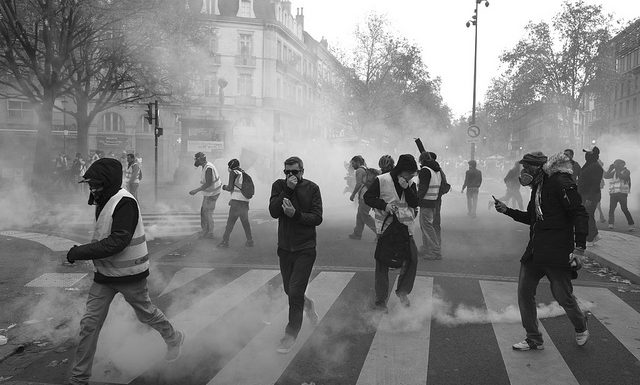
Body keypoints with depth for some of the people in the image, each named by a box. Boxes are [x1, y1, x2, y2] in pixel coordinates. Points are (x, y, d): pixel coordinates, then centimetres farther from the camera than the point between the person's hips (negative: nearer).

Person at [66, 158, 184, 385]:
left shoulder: (124, 202, -24)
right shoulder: (103, 202, 4)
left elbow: (117, 242, -30)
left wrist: (79, 252, -28)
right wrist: (81, 251, 4)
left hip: (129, 275, -7)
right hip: (104, 274, 7)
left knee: (145, 313, 14)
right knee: (89, 324, 4)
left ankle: (173, 338, 43)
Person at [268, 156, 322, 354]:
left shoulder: (312, 188, -6)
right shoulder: (279, 186, 1)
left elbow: (317, 218, -11)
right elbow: (273, 211, -13)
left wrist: (296, 214, -25)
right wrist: (288, 190, -20)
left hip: (305, 249, -4)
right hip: (285, 247, 4)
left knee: (295, 292, -7)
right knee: (289, 290, 18)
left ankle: (291, 334, 9)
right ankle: (307, 303, 51)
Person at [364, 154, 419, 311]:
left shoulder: (410, 184, 5)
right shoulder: (382, 180, -9)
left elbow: (415, 203, -4)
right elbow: (368, 197, -7)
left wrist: (406, 188, -18)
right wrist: (384, 205, -21)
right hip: (386, 227, -4)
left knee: (412, 258, -1)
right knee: (382, 264, 2)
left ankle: (402, 291, 21)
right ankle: (380, 301, 12)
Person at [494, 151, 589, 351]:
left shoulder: (561, 183, -13)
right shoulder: (537, 187, 14)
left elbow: (580, 214, -17)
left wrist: (579, 248, -21)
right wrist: (507, 211, 14)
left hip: (557, 252, -8)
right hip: (535, 250, 9)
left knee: (563, 297, 4)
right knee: (524, 292, 6)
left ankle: (581, 328, 35)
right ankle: (534, 340, 18)